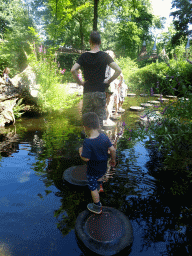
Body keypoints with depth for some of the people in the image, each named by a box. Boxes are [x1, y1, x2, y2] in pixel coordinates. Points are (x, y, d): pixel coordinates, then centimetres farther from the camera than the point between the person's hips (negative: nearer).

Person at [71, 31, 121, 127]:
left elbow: (73, 70, -12)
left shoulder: (84, 56, 1)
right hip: (100, 92, 0)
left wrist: (80, 82, 0)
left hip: (87, 92, 1)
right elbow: (118, 70, -10)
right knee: (99, 120, 8)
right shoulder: (104, 56, -1)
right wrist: (109, 81, 1)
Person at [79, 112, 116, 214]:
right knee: (100, 176, 39)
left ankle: (97, 207, 32)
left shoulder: (87, 142, -33)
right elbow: (112, 150, -10)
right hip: (103, 167, 6)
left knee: (93, 188, 15)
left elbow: (86, 158, -28)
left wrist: (80, 152, -8)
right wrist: (113, 160, 8)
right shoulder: (104, 137, -15)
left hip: (92, 171, -6)